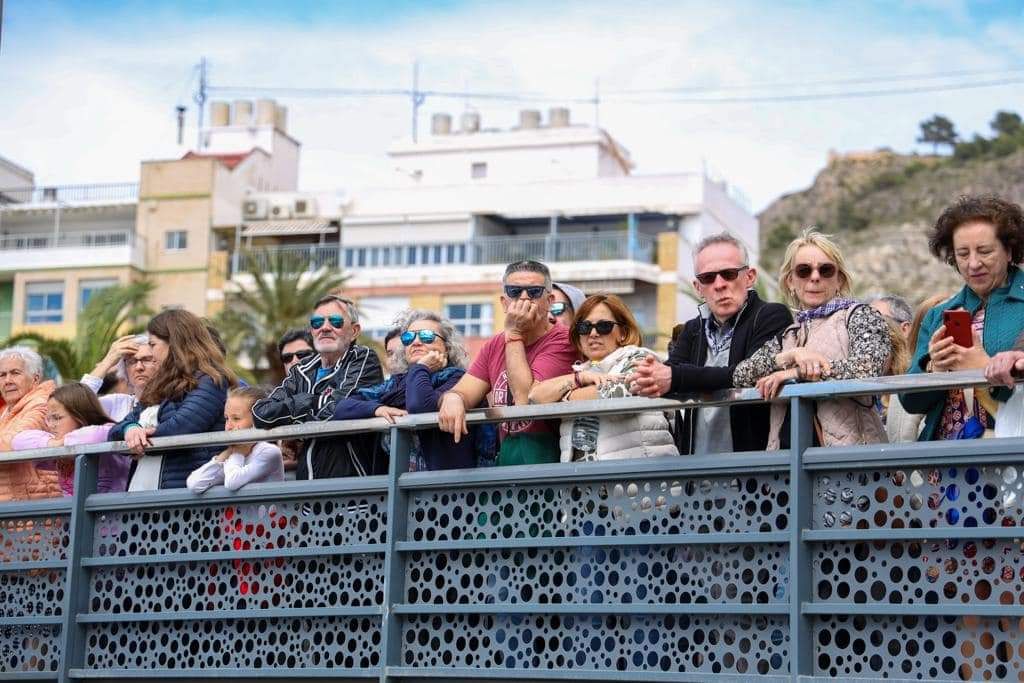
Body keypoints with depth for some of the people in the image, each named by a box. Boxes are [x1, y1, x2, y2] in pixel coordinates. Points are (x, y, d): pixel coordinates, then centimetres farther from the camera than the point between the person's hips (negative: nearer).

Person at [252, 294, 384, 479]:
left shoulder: (364, 360, 3)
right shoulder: (301, 372, 19)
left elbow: (336, 412, -11)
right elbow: (261, 413, 6)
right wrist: (314, 401, -2)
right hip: (305, 481, 6)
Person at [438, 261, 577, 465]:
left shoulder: (563, 340, -8)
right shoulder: (495, 345, 15)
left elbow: (526, 400, -16)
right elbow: (463, 392, 7)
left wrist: (513, 335, -10)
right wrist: (452, 398, -17)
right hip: (505, 456, 8)